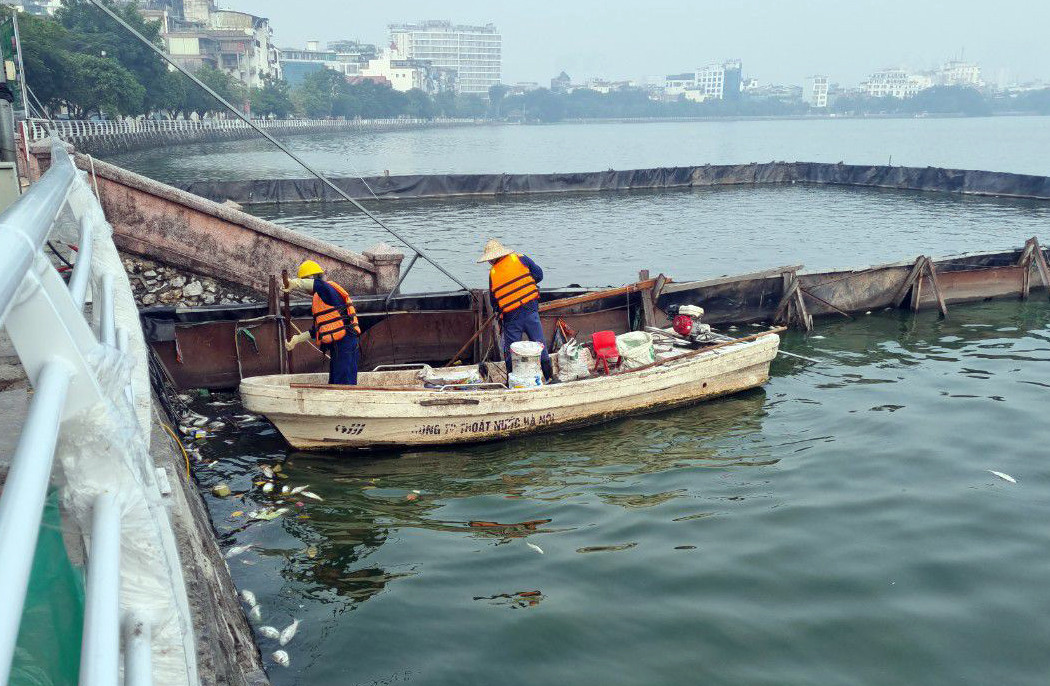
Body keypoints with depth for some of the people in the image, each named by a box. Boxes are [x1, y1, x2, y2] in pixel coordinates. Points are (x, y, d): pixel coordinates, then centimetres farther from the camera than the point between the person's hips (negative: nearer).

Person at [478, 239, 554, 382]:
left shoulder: (492, 274, 1)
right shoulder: (519, 259, 0)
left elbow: (493, 301, 7)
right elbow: (539, 274, 1)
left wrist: (499, 311, 26)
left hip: (511, 317, -1)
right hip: (530, 310, 1)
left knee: (511, 350, 11)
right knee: (539, 343, 9)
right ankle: (549, 377, 16)